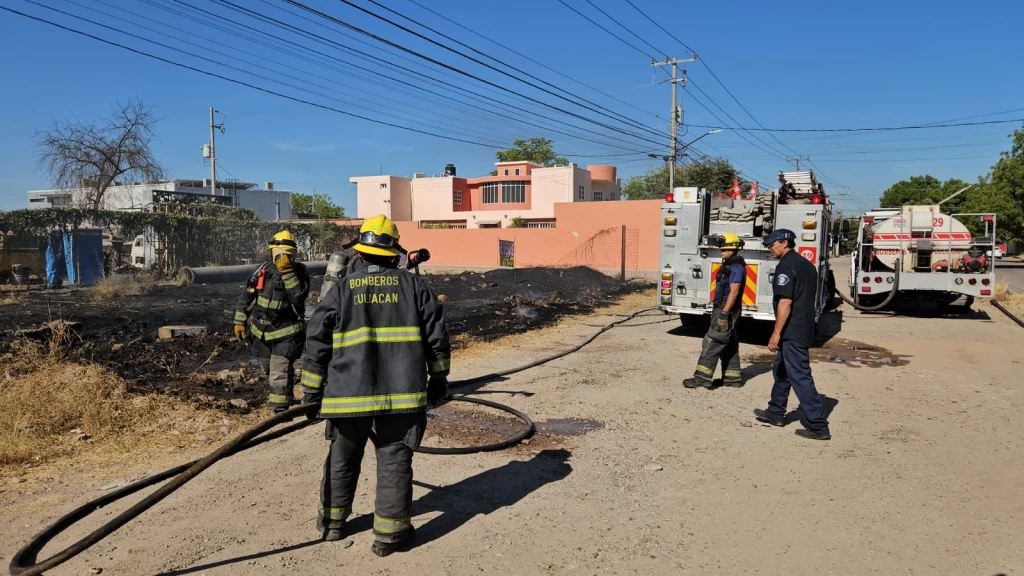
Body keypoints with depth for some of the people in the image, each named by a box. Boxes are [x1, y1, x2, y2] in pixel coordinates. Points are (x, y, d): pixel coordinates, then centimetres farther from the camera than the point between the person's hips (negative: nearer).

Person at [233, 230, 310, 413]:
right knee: (268, 368, 23)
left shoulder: (300, 272, -11)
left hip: (287, 331, -5)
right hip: (261, 330, 5)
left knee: (280, 370, -15)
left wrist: (288, 273, -33)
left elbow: (299, 295, -29)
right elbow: (246, 297, 6)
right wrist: (240, 322, 7)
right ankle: (278, 393, 48)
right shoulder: (263, 271, -2)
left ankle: (280, 409, -11)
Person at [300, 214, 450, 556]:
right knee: (394, 462, 8)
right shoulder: (413, 285, 4)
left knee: (342, 459, 20)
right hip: (401, 391, -1)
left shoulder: (341, 290, 2)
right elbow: (437, 335, 4)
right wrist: (438, 378, 14)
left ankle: (332, 521, 35)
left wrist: (312, 393, 9)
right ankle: (389, 534, 13)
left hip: (350, 392, 1)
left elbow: (317, 345, 1)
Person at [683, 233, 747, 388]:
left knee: (712, 343, -10)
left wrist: (724, 313, -26)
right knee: (729, 345, 14)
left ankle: (703, 377, -9)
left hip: (727, 310, -11)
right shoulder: (728, 265, 16)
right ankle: (732, 377, 21)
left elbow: (734, 292, -23)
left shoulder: (736, 267, -16)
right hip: (723, 309, 11)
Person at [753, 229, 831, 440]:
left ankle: (818, 425, -6)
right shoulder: (806, 264, 15)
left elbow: (785, 302, -22)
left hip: (792, 332, -10)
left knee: (800, 377, -7)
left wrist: (776, 333, -22)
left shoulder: (786, 266, -15)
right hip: (804, 328, 10)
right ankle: (776, 413, 29)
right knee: (781, 370, 20)